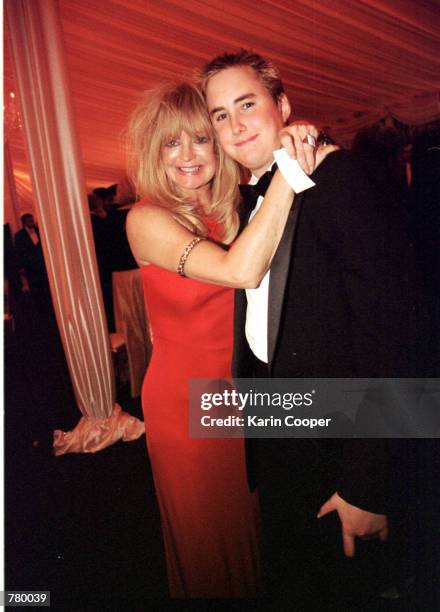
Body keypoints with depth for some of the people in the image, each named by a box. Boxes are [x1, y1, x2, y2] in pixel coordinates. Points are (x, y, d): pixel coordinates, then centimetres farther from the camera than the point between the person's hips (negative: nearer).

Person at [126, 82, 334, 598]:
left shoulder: (236, 207, -1)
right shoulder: (146, 218, -19)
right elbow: (242, 270, -33)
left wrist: (308, 158, -22)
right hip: (184, 400, -5)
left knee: (249, 518, 26)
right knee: (205, 533, 19)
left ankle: (257, 589, 53)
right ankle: (209, 588, 47)